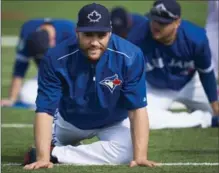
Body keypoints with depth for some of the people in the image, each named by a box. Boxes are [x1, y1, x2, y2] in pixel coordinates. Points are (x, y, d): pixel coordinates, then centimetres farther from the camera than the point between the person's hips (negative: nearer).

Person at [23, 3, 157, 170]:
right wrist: (43, 158, -44)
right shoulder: (56, 58, -31)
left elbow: (137, 109, -29)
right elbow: (45, 110, -32)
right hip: (70, 121, 1)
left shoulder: (131, 56, -32)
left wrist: (140, 157, -39)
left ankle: (55, 153, -16)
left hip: (113, 123, -1)